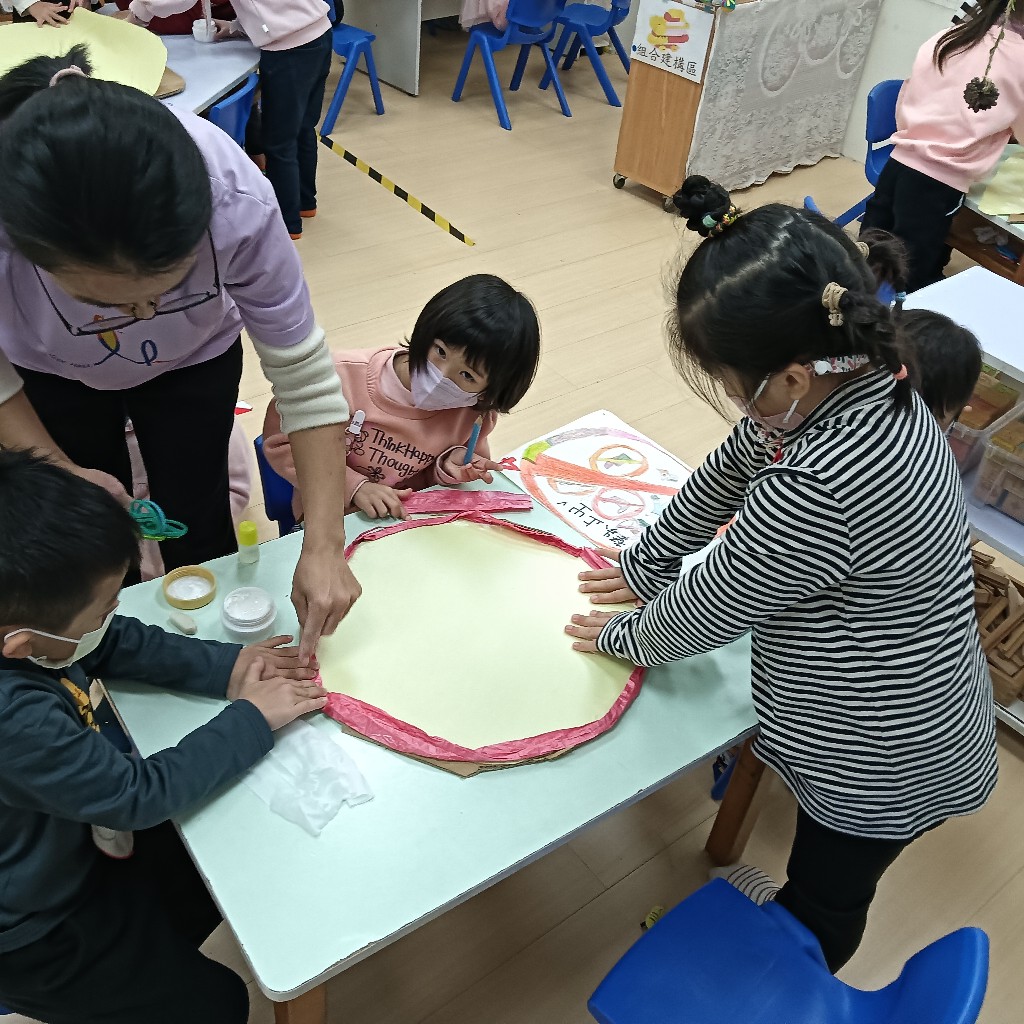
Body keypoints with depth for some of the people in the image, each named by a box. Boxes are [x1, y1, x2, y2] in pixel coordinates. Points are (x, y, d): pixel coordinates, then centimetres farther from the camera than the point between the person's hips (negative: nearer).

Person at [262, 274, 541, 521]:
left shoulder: (473, 416, -10)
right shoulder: (345, 377, -19)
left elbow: (431, 481, 7)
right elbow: (281, 444, -8)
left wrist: (449, 467, -17)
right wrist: (355, 486, -18)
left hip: (412, 524, 2)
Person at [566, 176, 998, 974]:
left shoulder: (815, 489, -40)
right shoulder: (864, 378, -12)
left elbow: (709, 608, -23)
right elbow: (731, 468, 1)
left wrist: (627, 636, -3)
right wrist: (646, 564, 9)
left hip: (884, 762, -7)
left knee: (822, 903, 22)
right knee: (827, 886, 31)